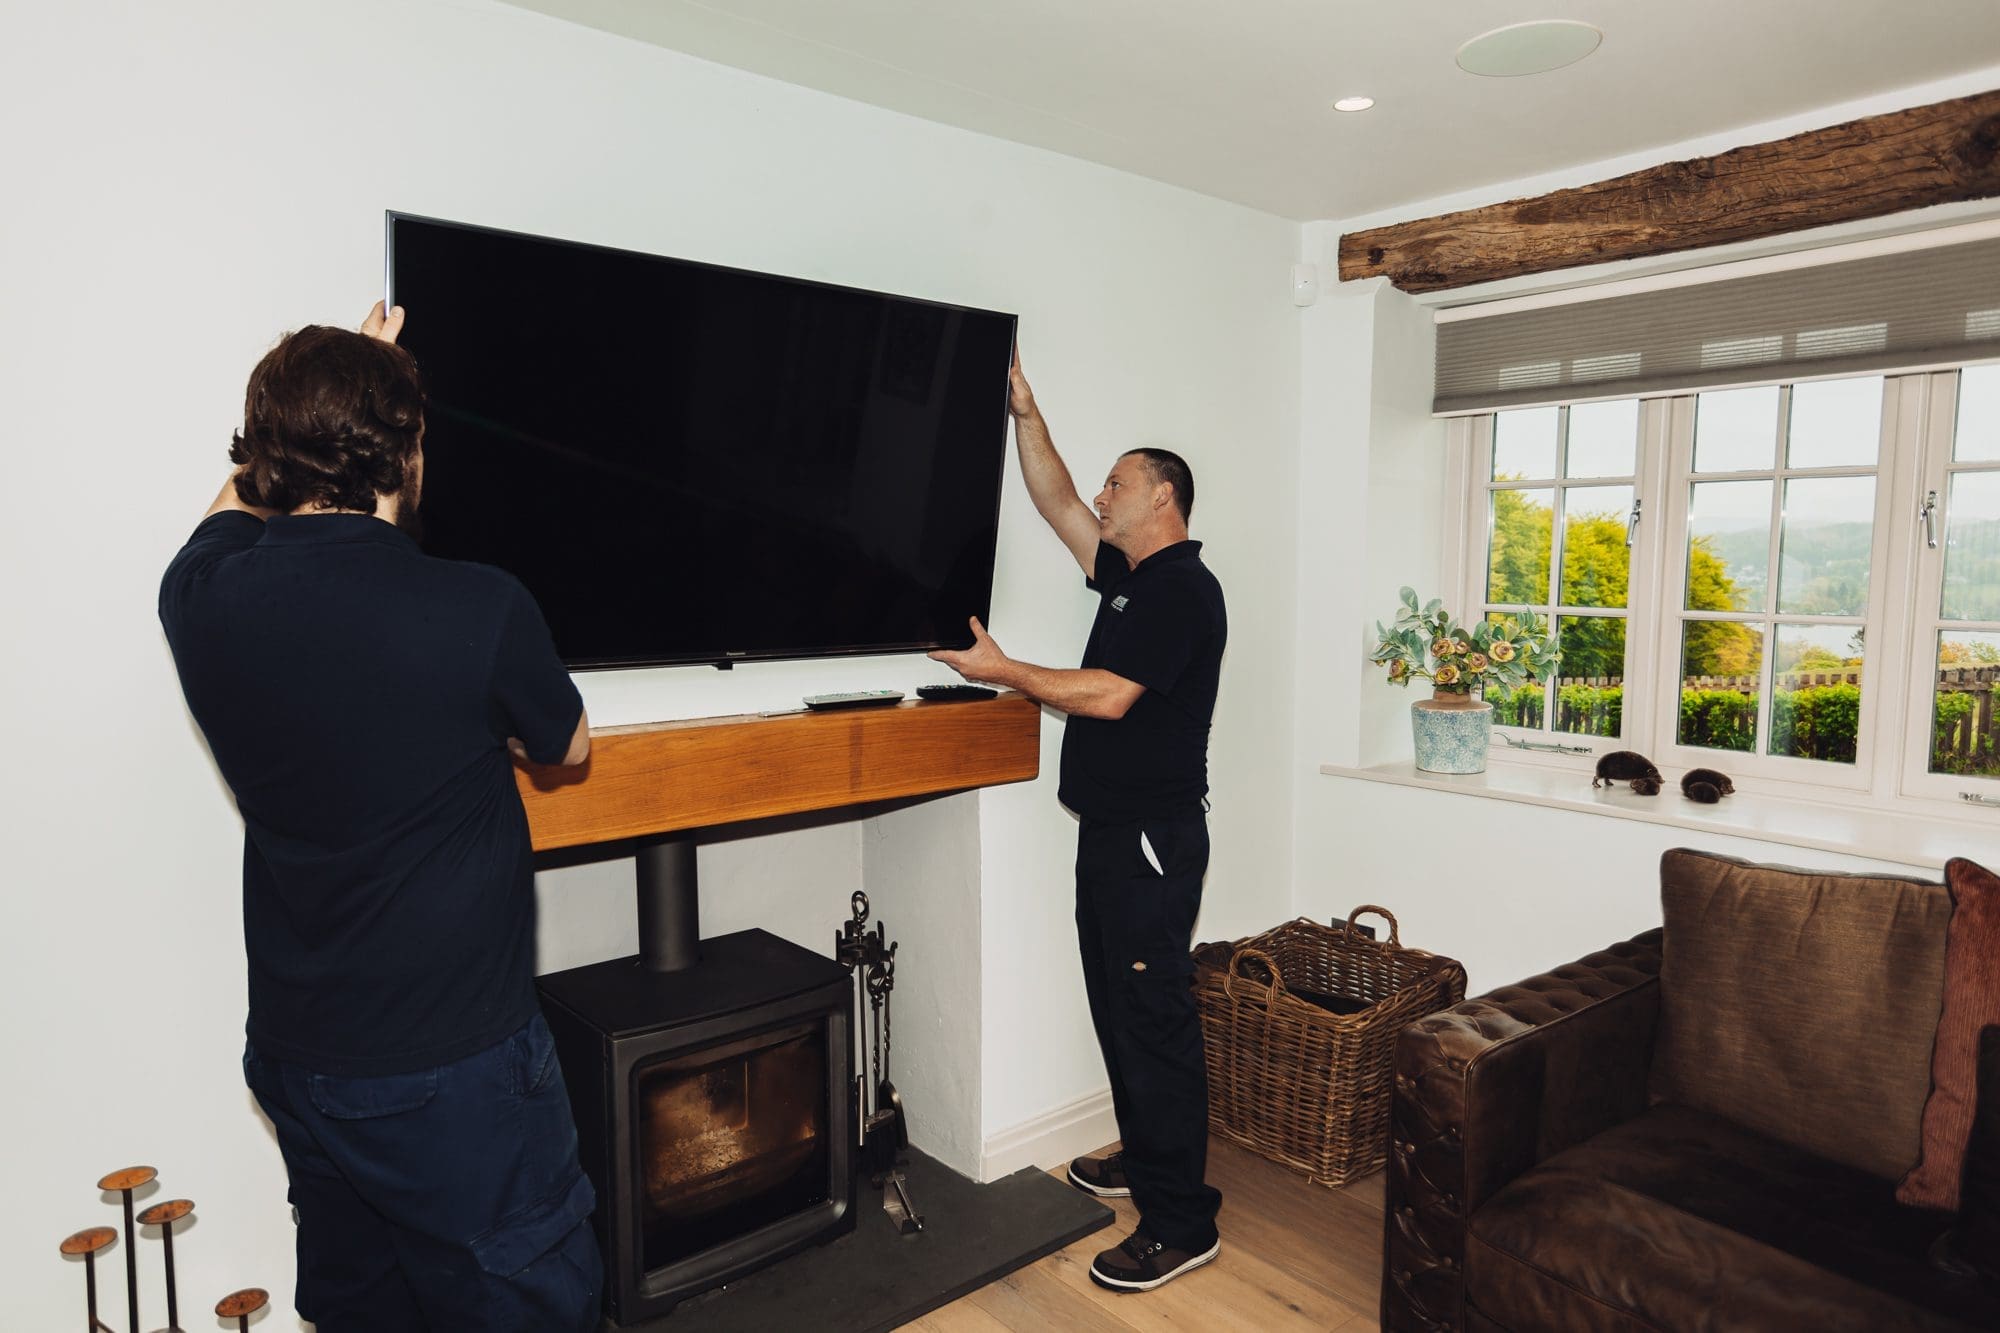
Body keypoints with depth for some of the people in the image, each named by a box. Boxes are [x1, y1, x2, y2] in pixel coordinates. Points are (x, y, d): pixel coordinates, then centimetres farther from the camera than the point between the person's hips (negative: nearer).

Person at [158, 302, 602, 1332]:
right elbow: (567, 746, -1)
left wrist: (320, 392, 30)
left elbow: (245, 492, 18)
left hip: (291, 1059, 6)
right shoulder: (479, 610, -22)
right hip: (454, 1069, -6)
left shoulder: (200, 599, -8)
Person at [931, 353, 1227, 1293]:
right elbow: (1054, 504, 18)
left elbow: (1107, 696, -21)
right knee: (1117, 1008, 18)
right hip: (1111, 830, 10)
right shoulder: (1128, 577, 15)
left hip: (1152, 838, -10)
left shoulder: (1182, 589, -14)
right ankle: (1145, 1157, 34)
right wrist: (1024, 411, 14)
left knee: (1153, 1019, -5)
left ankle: (1181, 1224, 5)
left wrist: (1002, 670, -15)